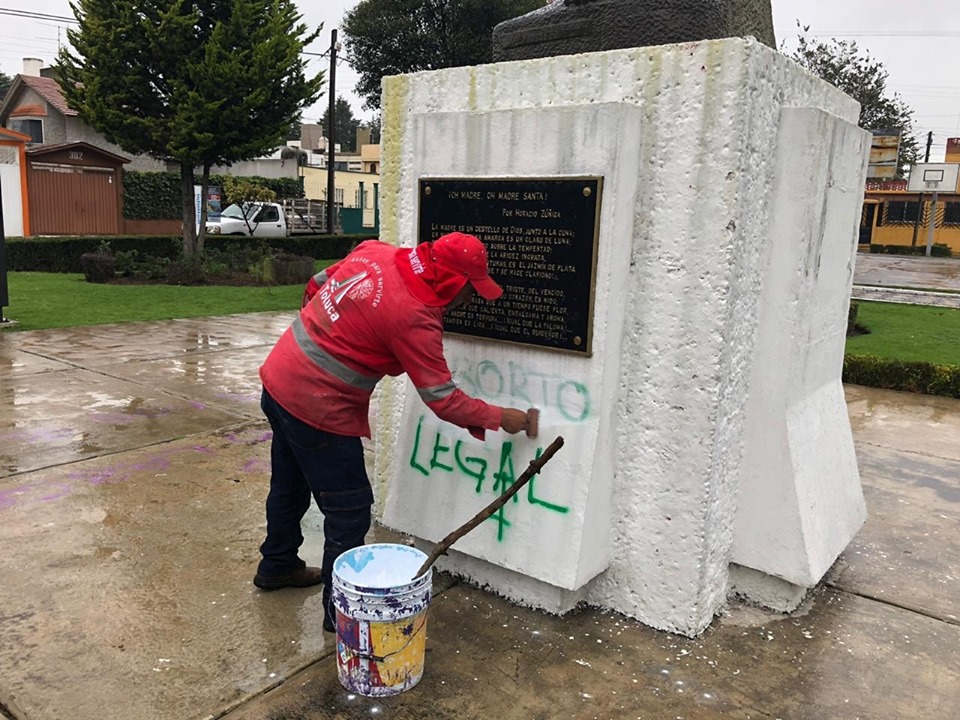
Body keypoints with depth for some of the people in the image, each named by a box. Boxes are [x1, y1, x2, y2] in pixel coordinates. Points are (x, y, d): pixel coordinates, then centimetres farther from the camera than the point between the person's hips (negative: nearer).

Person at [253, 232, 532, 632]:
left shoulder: (375, 252, -2)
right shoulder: (415, 318, -24)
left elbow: (316, 286, 11)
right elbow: (442, 400, -18)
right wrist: (499, 418, -5)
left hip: (278, 380, 9)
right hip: (317, 411, -9)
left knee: (289, 486, 26)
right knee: (349, 510, 3)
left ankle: (277, 567, 47)